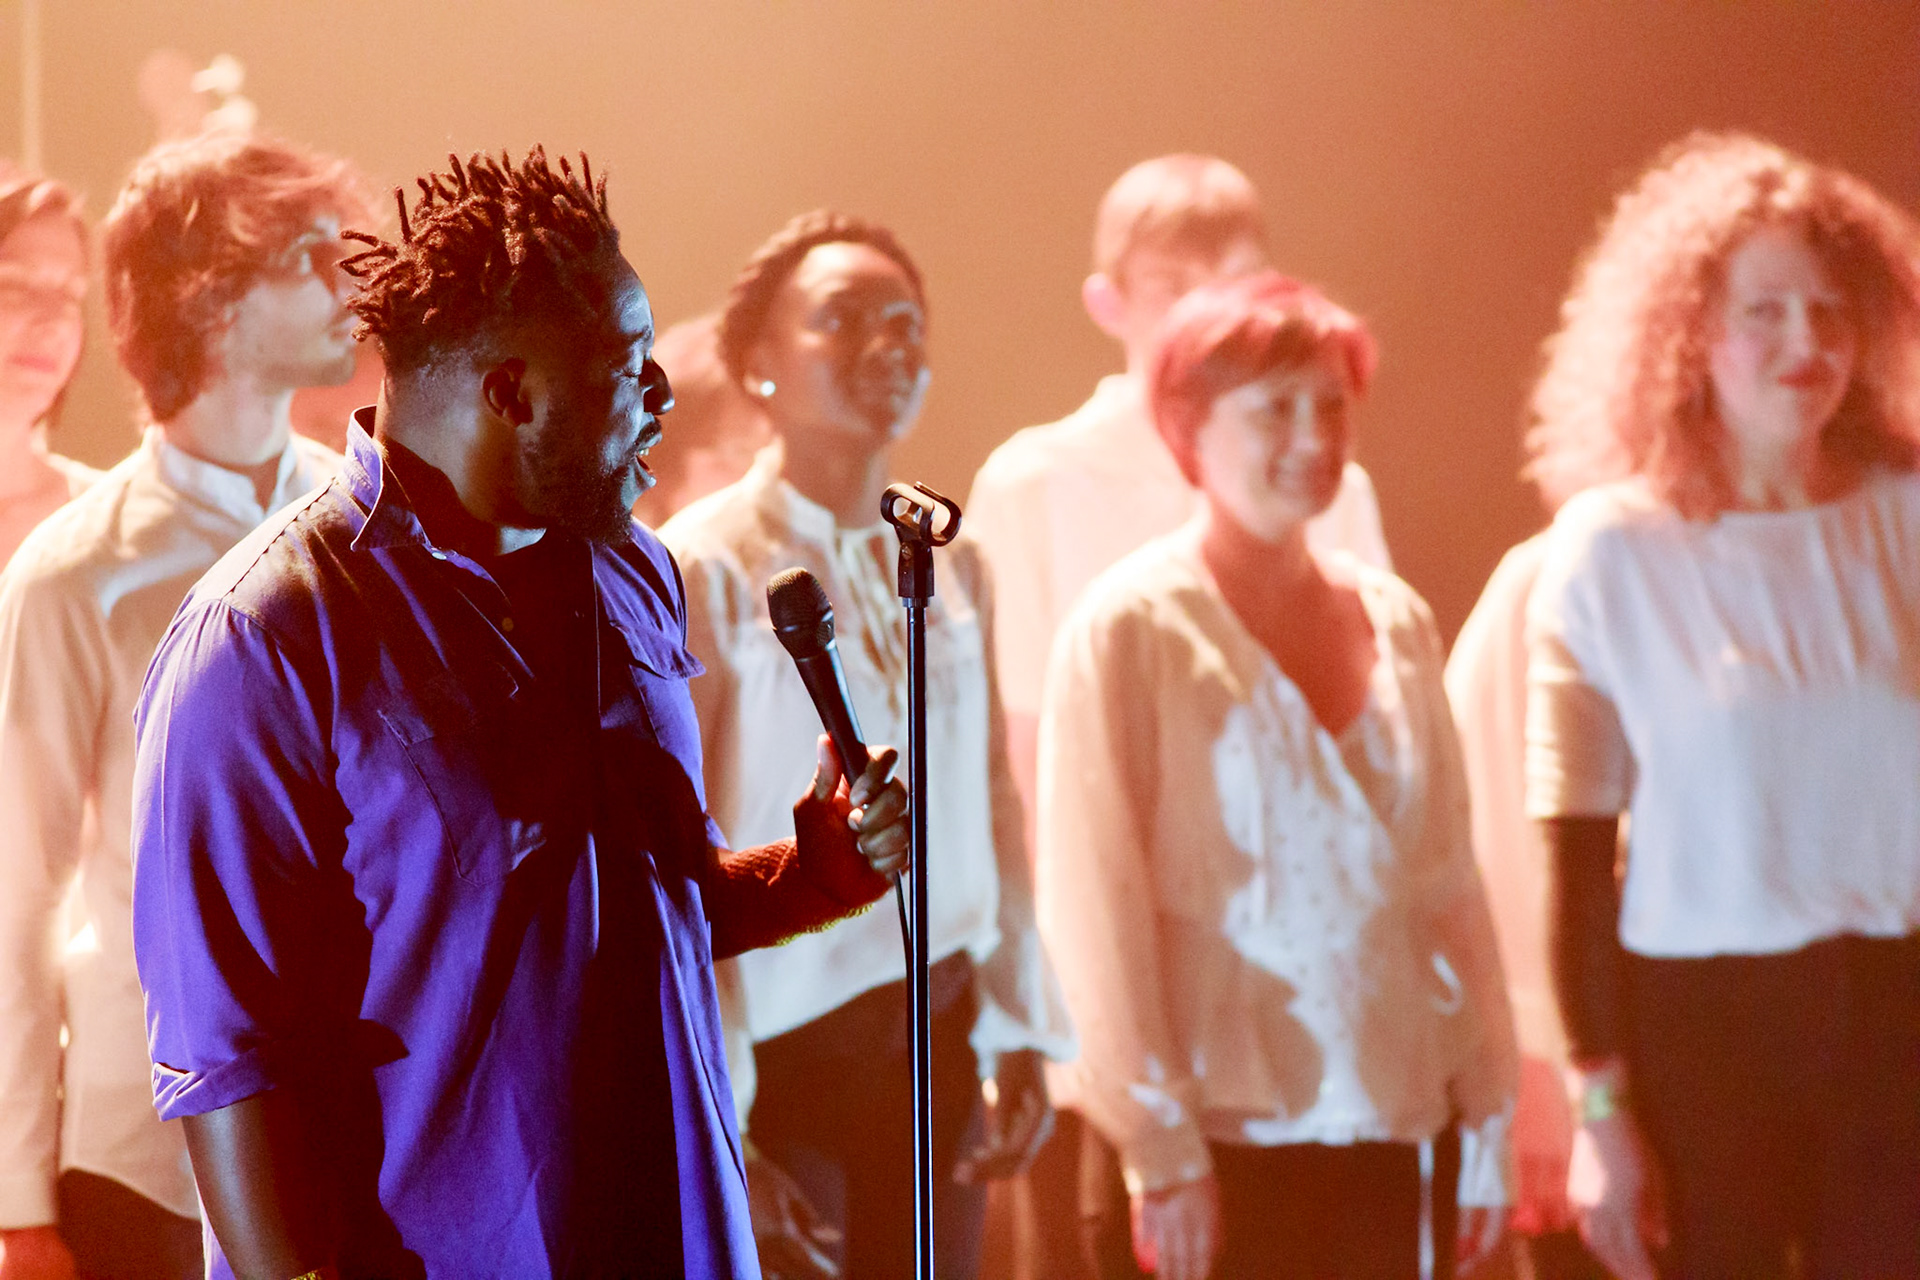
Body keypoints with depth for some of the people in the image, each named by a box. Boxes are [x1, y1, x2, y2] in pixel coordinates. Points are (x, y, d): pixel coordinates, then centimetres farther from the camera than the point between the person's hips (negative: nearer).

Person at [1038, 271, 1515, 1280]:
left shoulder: (1393, 620, 11)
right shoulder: (1131, 629, -5)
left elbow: (1448, 875, 13)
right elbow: (1094, 910, -8)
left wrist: (1488, 1113, 9)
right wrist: (1161, 1149, -11)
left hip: (1398, 1121, 5)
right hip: (1234, 1140, -5)